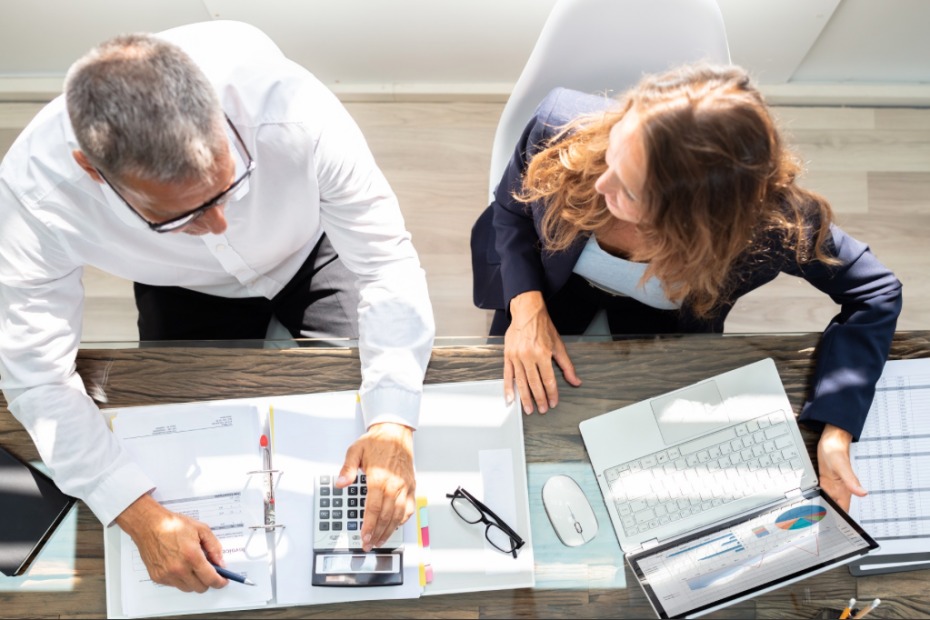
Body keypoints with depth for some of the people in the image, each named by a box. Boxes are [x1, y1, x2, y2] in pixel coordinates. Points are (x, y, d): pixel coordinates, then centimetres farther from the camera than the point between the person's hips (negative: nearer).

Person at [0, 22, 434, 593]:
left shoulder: (295, 112, -42)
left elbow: (387, 264, -31)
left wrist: (392, 426, -42)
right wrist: (142, 516, -35)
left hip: (313, 255, 0)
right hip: (184, 288, 1)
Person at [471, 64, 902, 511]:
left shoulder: (771, 222, -39)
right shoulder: (561, 129, -37)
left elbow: (875, 294, -21)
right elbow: (511, 210, -14)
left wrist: (835, 432, -32)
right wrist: (526, 306, -29)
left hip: (661, 315, 0)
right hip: (551, 283, 1)